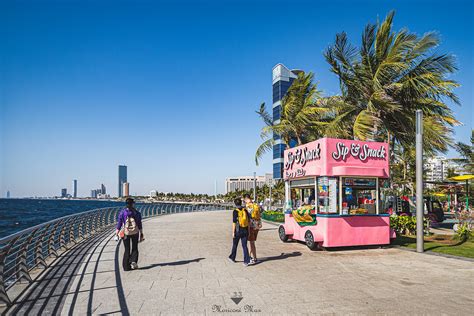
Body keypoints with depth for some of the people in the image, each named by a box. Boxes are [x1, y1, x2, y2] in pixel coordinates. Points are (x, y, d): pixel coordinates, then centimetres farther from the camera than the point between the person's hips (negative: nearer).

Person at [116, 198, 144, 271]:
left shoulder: (122, 212, -4)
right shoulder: (137, 213, -3)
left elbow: (119, 223, -3)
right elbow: (140, 225, 0)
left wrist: (117, 232, 5)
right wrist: (141, 234, 6)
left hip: (125, 233, 0)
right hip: (135, 233, 0)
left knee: (127, 250, 10)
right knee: (135, 248, 15)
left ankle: (126, 266, 11)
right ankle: (133, 261, -6)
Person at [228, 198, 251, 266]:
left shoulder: (235, 211, -12)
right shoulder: (245, 210, 1)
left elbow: (234, 223, -14)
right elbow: (248, 221, 4)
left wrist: (233, 232, -9)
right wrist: (248, 231, 11)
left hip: (237, 231, -3)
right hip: (245, 231, 3)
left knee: (235, 245, 16)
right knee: (244, 246, 5)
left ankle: (232, 258, 34)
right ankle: (246, 261, -2)